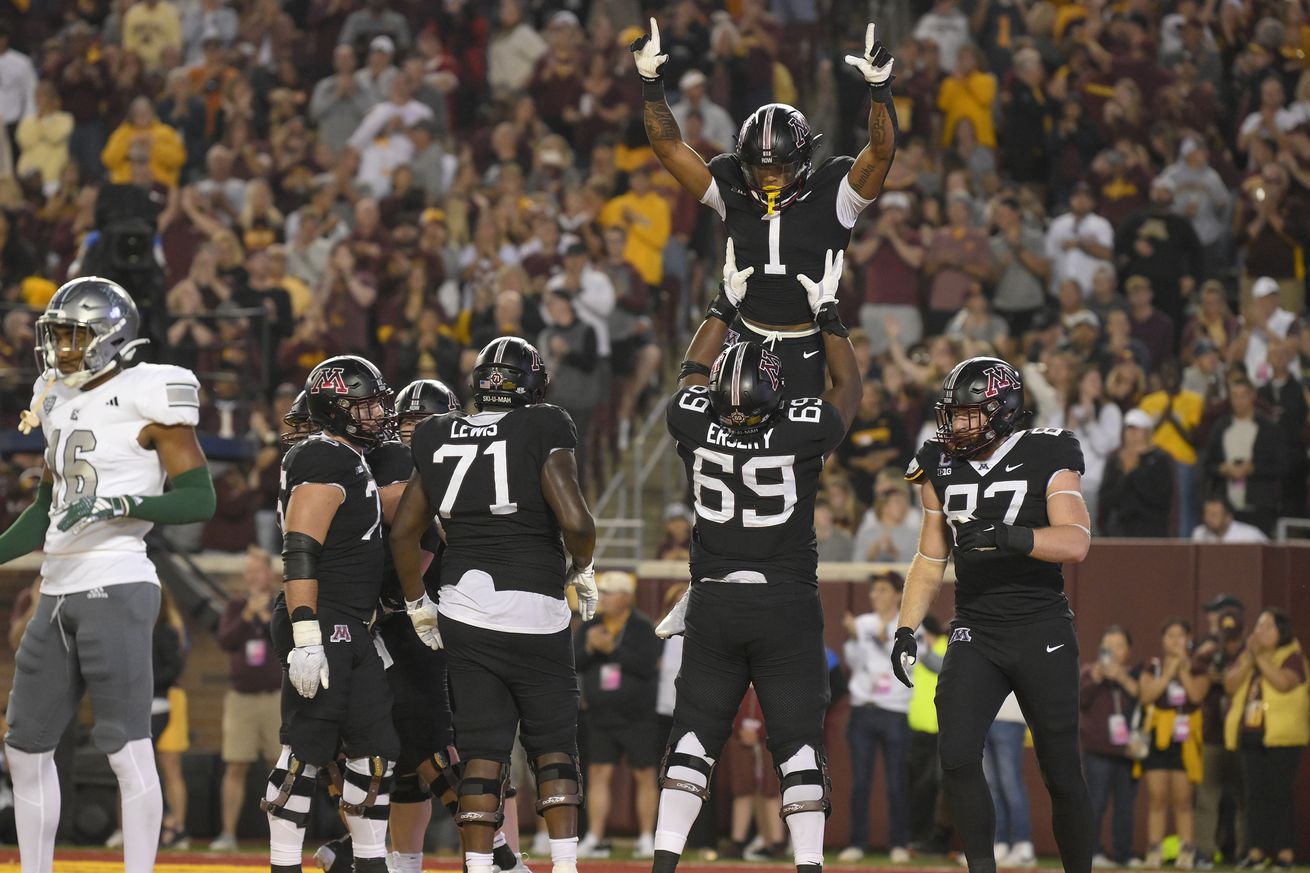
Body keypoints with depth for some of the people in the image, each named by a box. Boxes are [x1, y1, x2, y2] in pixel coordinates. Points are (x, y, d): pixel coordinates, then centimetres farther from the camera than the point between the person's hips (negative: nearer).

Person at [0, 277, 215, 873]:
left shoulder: (146, 397, -7)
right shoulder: (60, 403, 16)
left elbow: (200, 499, -10)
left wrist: (118, 504, -21)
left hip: (116, 588, -9)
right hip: (57, 593, 9)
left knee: (129, 750, -9)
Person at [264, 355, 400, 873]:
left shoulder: (351, 461, 20)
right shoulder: (325, 461, -13)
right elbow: (299, 555, -21)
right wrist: (306, 639, -27)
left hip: (352, 631, 10)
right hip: (321, 628, -10)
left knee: (376, 747, 9)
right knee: (307, 751, -8)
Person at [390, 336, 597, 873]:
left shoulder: (439, 439, 10)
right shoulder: (542, 432, -5)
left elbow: (403, 533, 13)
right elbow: (575, 521, -14)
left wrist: (418, 605, 24)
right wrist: (582, 572, 6)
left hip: (464, 612, 3)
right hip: (535, 613, -3)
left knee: (482, 750, 5)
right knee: (553, 744, 11)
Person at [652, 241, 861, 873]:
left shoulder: (695, 425, -6)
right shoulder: (803, 432, -10)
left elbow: (693, 371, 18)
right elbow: (848, 384, 10)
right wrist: (826, 309, 21)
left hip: (713, 606, 2)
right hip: (788, 606, -2)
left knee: (694, 737, 6)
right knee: (798, 742, 2)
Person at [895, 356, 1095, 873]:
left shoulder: (1046, 459, -6)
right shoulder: (942, 467, 8)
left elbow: (1075, 543, -19)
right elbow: (931, 559, 17)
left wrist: (1010, 537, -33)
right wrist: (906, 630, 7)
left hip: (1042, 634, -4)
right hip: (974, 632, 4)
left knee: (1061, 772, 0)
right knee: (957, 756, -14)